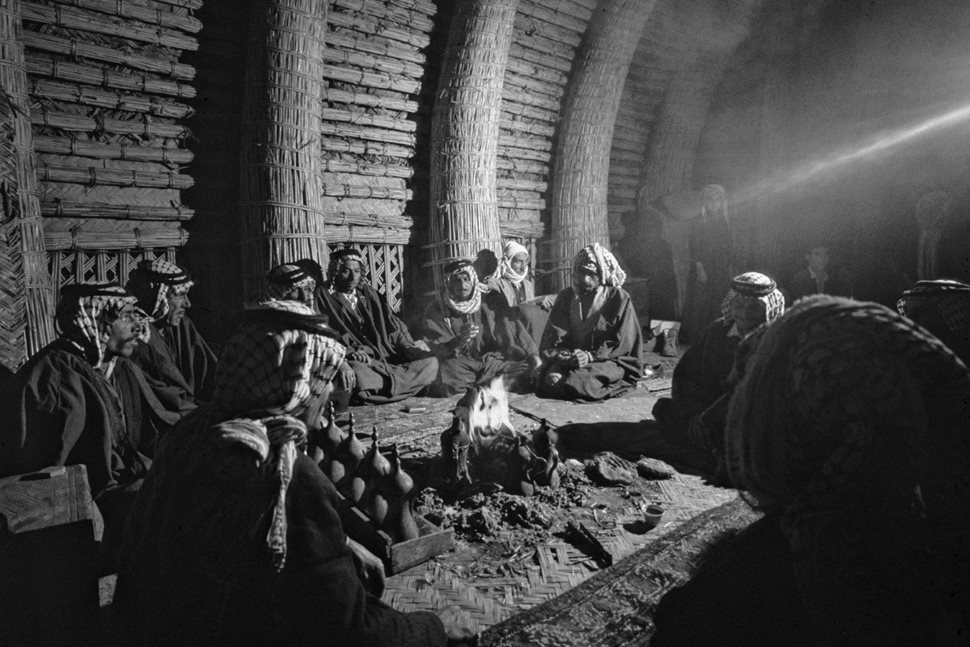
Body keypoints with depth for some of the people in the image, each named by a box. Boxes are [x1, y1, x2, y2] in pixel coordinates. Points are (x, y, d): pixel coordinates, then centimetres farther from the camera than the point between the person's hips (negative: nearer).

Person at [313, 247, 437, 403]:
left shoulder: (368, 292, 21)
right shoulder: (323, 295, 4)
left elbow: (392, 325, 19)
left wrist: (407, 345, -1)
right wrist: (348, 352, -23)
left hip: (386, 356, 6)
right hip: (356, 360, -6)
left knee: (430, 362, -16)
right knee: (357, 372, -43)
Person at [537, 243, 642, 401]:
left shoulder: (619, 299, 1)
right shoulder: (566, 297, 10)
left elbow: (623, 344, -5)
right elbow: (552, 339, 1)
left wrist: (591, 356, -20)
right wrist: (561, 358, -21)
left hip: (610, 361, -2)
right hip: (571, 358, 2)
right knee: (552, 379, -31)